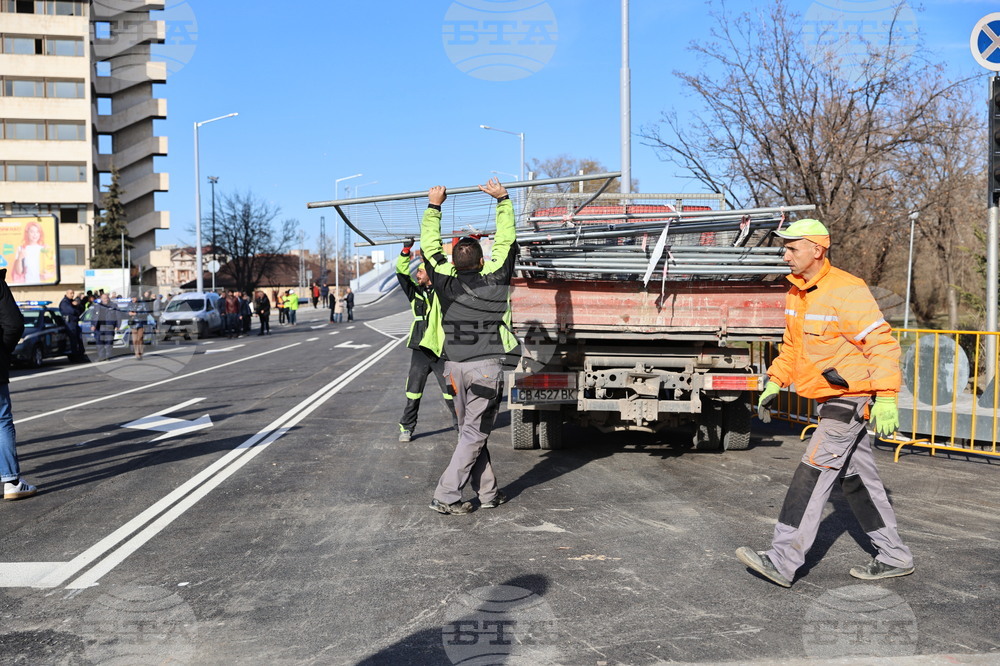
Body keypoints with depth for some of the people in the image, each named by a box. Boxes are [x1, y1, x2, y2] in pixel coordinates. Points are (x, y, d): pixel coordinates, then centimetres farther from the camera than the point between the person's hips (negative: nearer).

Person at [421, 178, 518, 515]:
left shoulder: (446, 282, 0)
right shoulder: (494, 280, -5)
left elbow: (430, 245, 12)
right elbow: (507, 240, 4)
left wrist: (434, 206, 20)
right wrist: (503, 200, 13)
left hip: (455, 366, 4)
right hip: (485, 367, -4)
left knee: (471, 431, 14)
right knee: (474, 434, 2)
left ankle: (488, 492, 20)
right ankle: (446, 495, -1)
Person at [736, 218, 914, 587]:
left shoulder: (846, 290, -19)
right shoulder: (796, 294, 9)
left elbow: (882, 343, -20)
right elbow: (792, 346, 20)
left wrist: (886, 398, -26)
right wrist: (774, 383, 10)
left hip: (852, 397, -9)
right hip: (831, 399, 9)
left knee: (812, 473, -13)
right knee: (857, 479, 14)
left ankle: (782, 560, -13)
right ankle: (894, 557, 25)